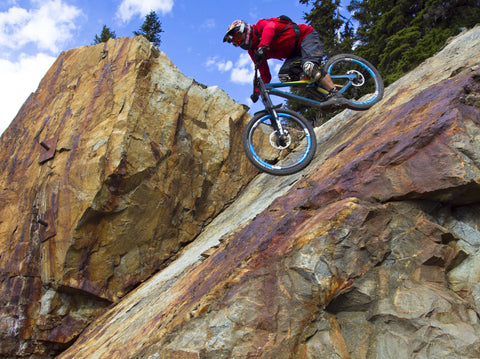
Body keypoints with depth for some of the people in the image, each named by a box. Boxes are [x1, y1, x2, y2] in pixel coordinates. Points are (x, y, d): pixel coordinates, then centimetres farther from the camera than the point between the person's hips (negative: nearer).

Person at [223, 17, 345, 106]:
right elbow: (265, 75, 9)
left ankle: (336, 94, -31)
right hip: (296, 53, 8)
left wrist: (262, 47, -54)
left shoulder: (260, 26, -14)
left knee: (309, 67, -34)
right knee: (284, 75, -18)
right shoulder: (253, 51, 8)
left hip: (307, 36, -8)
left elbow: (271, 26, -39)